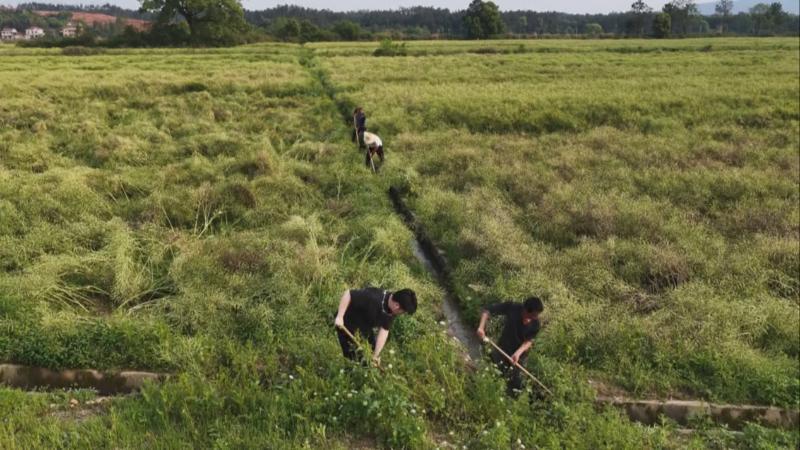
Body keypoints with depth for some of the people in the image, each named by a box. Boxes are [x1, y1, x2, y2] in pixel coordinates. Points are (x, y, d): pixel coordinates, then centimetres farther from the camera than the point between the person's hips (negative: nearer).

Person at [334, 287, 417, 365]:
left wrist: (376, 355, -15)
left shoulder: (392, 310, -14)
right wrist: (339, 317, -34)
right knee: (354, 358, -4)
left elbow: (384, 331, -12)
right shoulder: (372, 297, -38)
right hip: (347, 324, -7)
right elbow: (347, 294, -32)